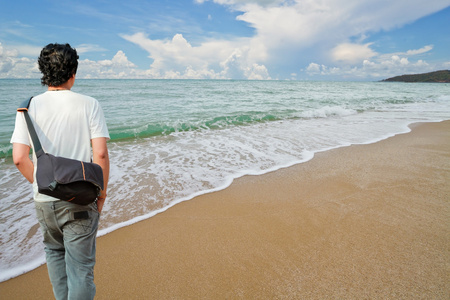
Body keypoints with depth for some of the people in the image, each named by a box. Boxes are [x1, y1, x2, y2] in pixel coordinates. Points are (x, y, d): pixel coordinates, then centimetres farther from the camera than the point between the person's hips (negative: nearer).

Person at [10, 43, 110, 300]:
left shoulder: (30, 107, -1)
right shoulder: (89, 105, -7)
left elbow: (19, 158, -5)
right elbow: (101, 154, -14)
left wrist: (41, 184, 12)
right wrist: (101, 193, -1)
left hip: (44, 201, 3)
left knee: (55, 252, 28)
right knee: (81, 267, 8)